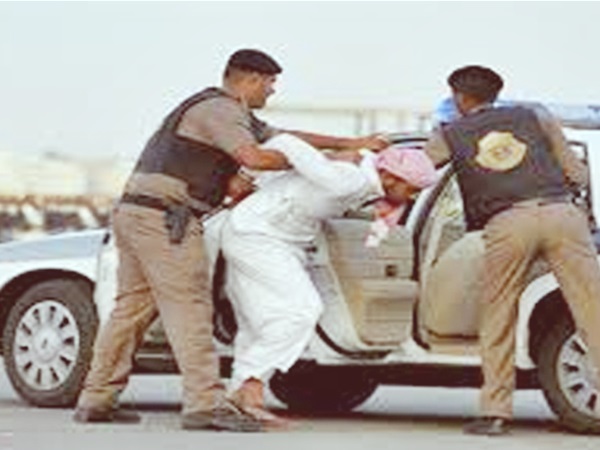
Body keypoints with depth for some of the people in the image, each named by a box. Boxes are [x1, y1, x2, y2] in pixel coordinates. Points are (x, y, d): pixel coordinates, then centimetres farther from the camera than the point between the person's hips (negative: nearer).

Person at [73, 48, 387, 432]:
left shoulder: (233, 114, 24)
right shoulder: (219, 110, -9)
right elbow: (254, 157, -24)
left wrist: (350, 144, 22)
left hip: (134, 213, 10)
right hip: (163, 218, -10)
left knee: (133, 308, 11)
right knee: (189, 308, -13)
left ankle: (96, 399, 12)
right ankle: (205, 403, -17)